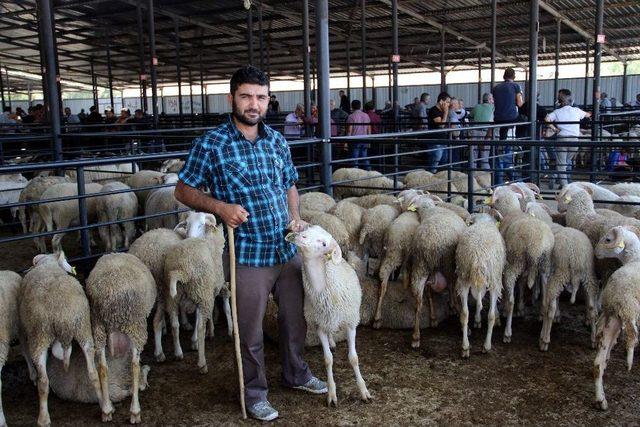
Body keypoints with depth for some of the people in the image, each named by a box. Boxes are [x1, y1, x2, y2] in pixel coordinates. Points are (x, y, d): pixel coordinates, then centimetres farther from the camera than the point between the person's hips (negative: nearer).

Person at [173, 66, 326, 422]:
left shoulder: (277, 140, 5)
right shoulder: (211, 144, -10)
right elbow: (184, 190, -3)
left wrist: (295, 218, 1)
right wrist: (219, 207, -19)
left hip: (289, 249, 5)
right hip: (248, 255, -5)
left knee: (296, 318, 19)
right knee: (251, 331, 8)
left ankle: (296, 373, 44)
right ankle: (256, 391, 31)